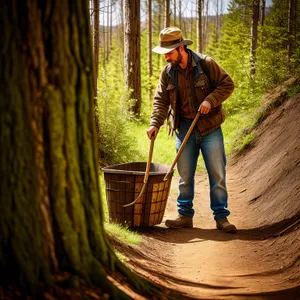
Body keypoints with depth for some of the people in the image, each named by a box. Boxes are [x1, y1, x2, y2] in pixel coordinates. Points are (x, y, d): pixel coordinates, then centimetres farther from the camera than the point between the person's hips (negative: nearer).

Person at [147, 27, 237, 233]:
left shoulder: (206, 64, -10)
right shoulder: (168, 72, 2)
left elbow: (227, 84, -7)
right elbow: (161, 100, 3)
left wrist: (210, 100, -21)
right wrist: (155, 123, -12)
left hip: (210, 127, -3)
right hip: (184, 128, 4)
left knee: (217, 173, -1)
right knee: (185, 175, 7)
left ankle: (221, 217, 6)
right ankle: (185, 215, 17)